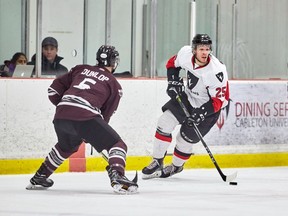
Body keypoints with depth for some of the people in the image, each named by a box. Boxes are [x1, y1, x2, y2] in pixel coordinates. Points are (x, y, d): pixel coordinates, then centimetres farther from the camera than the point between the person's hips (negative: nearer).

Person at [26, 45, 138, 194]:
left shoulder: (81, 69, 25)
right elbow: (106, 114, 15)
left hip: (61, 115, 5)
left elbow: (54, 89, 22)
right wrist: (89, 135, 25)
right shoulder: (114, 85, 16)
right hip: (86, 116, -5)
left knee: (66, 146, 34)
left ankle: (39, 177, 42)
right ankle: (117, 177, -22)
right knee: (117, 145, 3)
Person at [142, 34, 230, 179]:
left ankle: (176, 166, 27)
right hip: (187, 97, 5)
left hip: (207, 106, -5)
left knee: (185, 138, -2)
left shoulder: (217, 71, -32)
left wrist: (202, 113, -34)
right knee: (164, 123, -6)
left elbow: (220, 100, -26)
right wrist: (173, 81, -6)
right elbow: (172, 63, 7)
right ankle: (157, 162, 7)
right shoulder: (185, 53, -17)